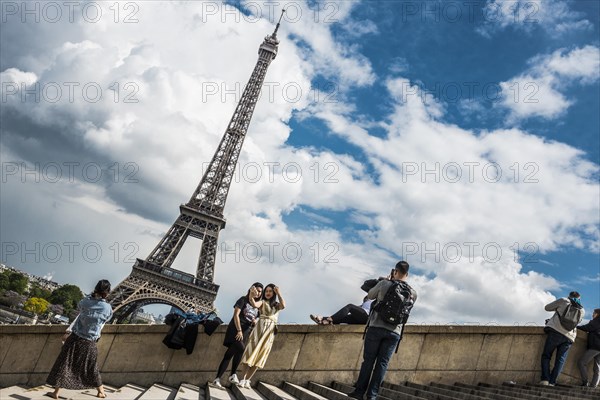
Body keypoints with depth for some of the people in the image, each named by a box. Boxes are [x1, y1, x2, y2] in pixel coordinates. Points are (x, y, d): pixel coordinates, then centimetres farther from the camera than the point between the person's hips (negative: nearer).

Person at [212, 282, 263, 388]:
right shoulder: (243, 300, 0)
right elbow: (236, 314, -8)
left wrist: (255, 322, 0)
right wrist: (239, 330, -16)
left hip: (246, 332, 5)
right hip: (235, 329, -5)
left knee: (229, 355, -1)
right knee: (241, 349, -26)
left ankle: (217, 379, -1)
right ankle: (233, 375, -13)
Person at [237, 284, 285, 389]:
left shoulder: (277, 305, 16)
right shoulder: (262, 302, 10)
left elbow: (283, 305, -8)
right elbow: (255, 304, -14)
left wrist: (278, 293, -7)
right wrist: (251, 297, -32)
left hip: (270, 331, 2)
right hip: (260, 327, -2)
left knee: (260, 356, -1)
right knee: (251, 352, -11)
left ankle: (247, 380, 2)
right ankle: (243, 379, -11)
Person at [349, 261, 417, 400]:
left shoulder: (384, 283, -3)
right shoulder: (413, 293, 4)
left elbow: (370, 295, 13)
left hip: (376, 327, -2)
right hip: (394, 332, 2)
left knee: (368, 360, 5)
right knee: (382, 363, 6)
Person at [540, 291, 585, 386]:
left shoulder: (564, 301, 9)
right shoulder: (582, 311, 20)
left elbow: (547, 307, 14)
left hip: (556, 331, -3)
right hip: (569, 337, 3)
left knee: (546, 356, 0)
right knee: (560, 360, 4)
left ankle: (545, 379, -15)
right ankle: (552, 382, -7)